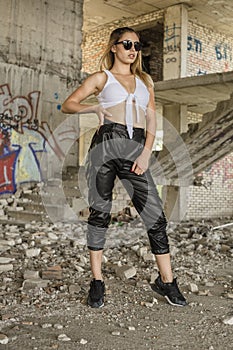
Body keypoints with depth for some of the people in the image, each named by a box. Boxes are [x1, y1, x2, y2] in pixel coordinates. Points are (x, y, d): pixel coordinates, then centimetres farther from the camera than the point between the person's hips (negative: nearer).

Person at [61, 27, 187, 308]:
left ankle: (166, 281, 8)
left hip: (136, 150, 3)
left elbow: (151, 120, 14)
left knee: (155, 215, -4)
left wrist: (146, 153, 0)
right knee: (100, 212, 1)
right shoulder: (102, 78, 13)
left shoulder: (145, 80, 22)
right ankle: (97, 281, 13)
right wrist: (95, 107, -8)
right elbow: (68, 105, 9)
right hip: (106, 145, -2)